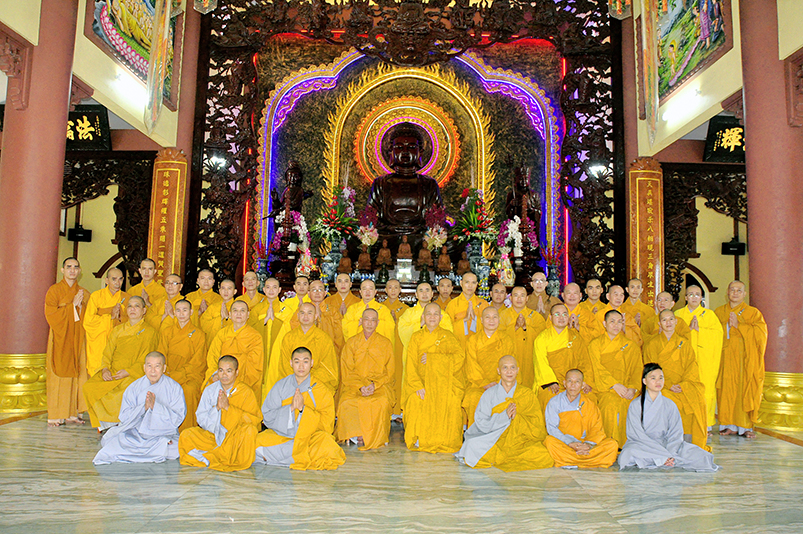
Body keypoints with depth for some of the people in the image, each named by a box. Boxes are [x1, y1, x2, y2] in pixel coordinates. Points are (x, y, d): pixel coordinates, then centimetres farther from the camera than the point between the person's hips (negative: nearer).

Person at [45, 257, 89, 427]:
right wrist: (73, 305, -11)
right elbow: (51, 315, -9)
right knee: (59, 375, -5)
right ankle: (56, 415, 0)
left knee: (77, 375, 0)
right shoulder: (54, 290, 3)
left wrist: (81, 306, -4)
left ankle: (72, 413, 6)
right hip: (60, 338, -3)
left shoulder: (83, 293, 14)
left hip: (77, 339, 3)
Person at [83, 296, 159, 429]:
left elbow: (146, 361, -4)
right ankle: (106, 424, -7)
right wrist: (105, 368, -6)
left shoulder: (149, 332, 3)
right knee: (89, 387, -19)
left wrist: (128, 372, -17)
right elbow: (108, 352, 14)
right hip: (111, 373, 5)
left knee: (120, 393, -32)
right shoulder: (118, 330, 20)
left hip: (134, 375, -5)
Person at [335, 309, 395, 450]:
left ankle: (374, 439, -16)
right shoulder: (351, 343, 12)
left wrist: (375, 385, -11)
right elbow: (347, 372, 4)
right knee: (346, 402, -31)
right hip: (354, 385, 1)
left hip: (380, 384, 0)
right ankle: (357, 434, -17)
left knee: (382, 402, -32)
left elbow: (390, 372, 7)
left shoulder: (385, 343, 11)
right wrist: (360, 386, -13)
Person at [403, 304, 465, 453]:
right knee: (415, 401, -28)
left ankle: (445, 440, -14)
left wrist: (432, 358, -13)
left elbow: (460, 356, -5)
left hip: (445, 381, 0)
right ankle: (419, 439, -13)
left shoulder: (447, 336, 12)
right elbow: (411, 364, 3)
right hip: (422, 380, 1)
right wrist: (418, 386, -13)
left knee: (450, 401, -29)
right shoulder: (416, 337, 14)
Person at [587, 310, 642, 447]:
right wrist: (615, 384, -14)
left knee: (629, 402, -31)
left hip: (626, 390, 1)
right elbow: (598, 369, 1)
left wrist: (633, 388, -10)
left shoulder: (632, 346, 17)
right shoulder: (595, 344, 12)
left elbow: (637, 370, 10)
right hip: (604, 388, -1)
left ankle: (625, 444, -18)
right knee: (611, 402, -32)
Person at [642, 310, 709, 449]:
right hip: (662, 387, -2)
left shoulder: (684, 343, 16)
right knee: (672, 402, -33)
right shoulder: (652, 344, 7)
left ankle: (699, 445, -15)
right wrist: (668, 385, -13)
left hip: (684, 386, 2)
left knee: (698, 399, -27)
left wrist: (681, 384, -11)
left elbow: (691, 367, 8)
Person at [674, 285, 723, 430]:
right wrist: (689, 328, -13)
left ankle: (706, 425, 2)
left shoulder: (709, 314, 11)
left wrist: (699, 328, -11)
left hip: (704, 359, 0)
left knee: (705, 389, -6)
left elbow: (718, 332, -1)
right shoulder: (678, 314, 13)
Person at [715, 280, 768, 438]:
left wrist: (739, 326, -12)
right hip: (726, 358, 2)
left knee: (745, 390, -3)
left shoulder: (753, 312, 7)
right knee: (727, 390, -1)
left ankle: (745, 426, 5)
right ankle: (730, 425, 5)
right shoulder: (719, 312, 13)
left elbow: (760, 333, -6)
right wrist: (728, 325, -5)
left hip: (745, 358, -1)